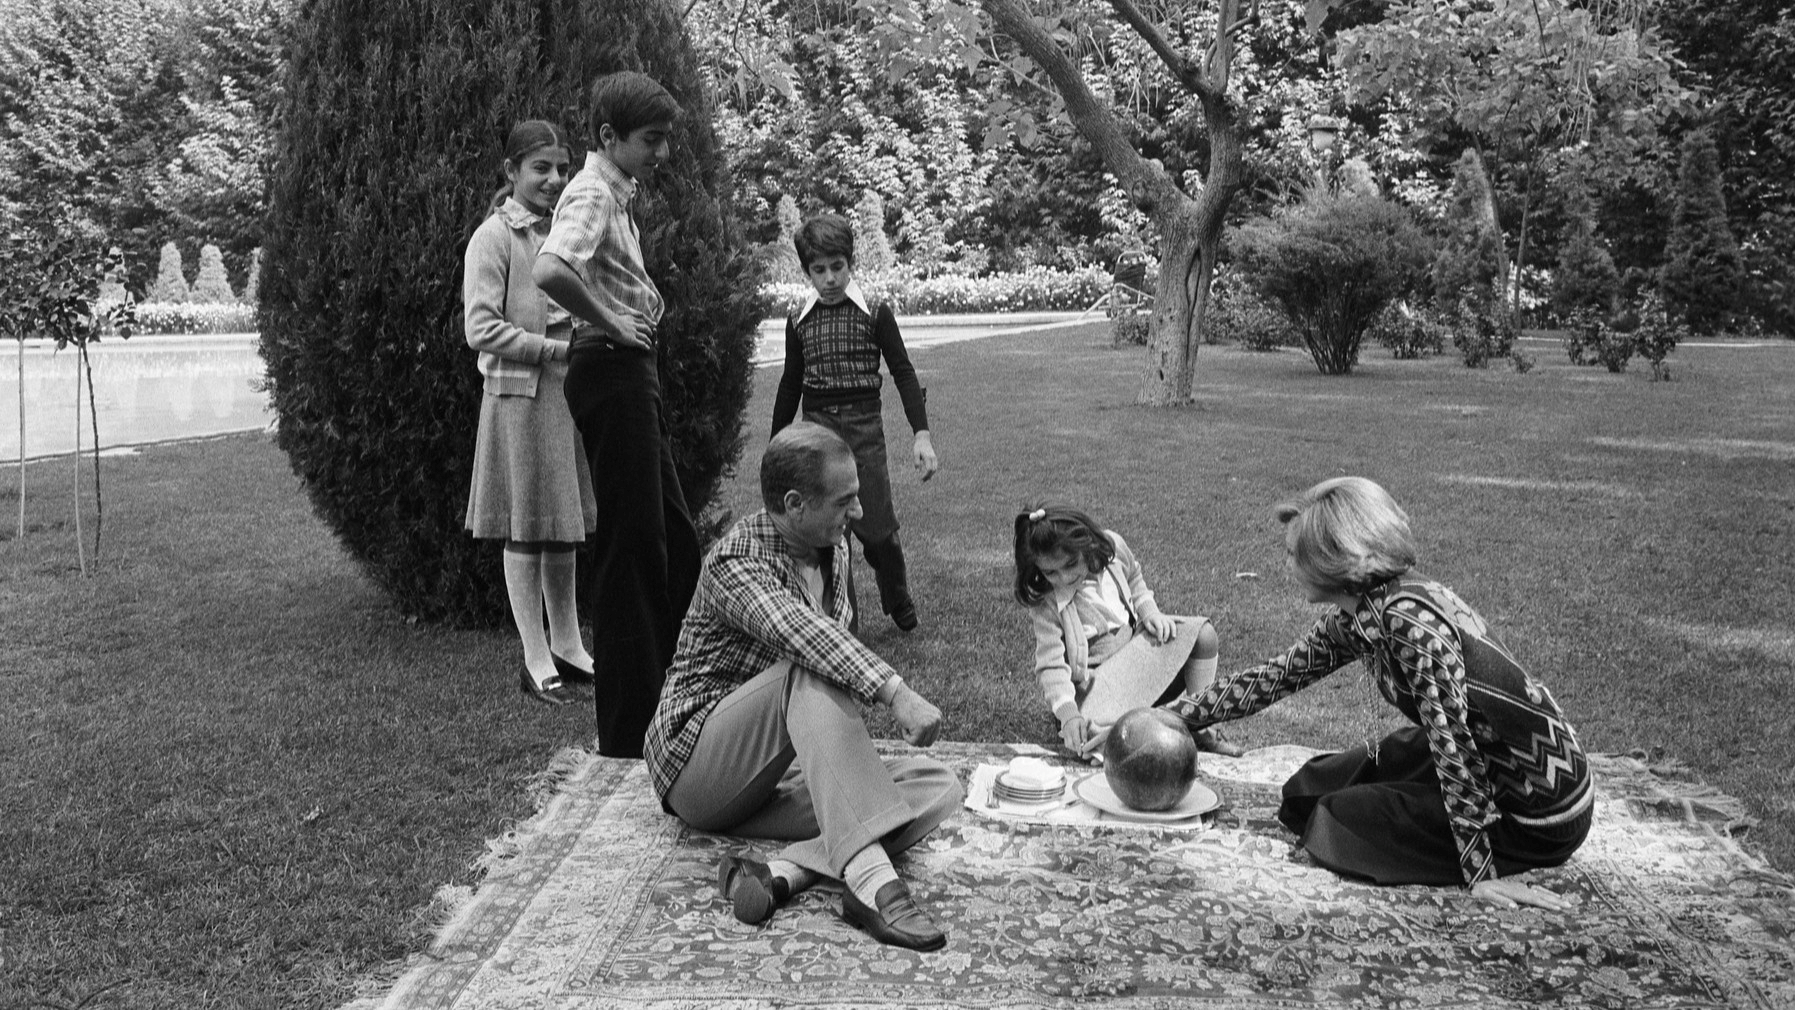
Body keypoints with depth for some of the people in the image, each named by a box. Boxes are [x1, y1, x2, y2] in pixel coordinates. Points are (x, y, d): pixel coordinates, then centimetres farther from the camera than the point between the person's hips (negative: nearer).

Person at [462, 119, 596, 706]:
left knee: (565, 526, 14)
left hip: (570, 394, 7)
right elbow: (481, 328, -15)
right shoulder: (494, 236, -8)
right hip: (519, 396, -7)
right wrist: (558, 348, -18)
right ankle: (536, 660, 10)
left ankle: (567, 646, 25)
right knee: (526, 529, 1)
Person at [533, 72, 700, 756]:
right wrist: (610, 322, -21)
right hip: (609, 371, -10)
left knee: (673, 539, 16)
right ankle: (626, 741, 3)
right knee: (630, 547, -5)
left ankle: (668, 694, 29)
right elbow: (550, 270, -34)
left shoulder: (616, 194, 17)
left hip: (632, 374, 10)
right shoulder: (593, 194, -14)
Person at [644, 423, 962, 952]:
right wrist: (895, 691, -50)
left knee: (940, 785, -12)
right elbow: (800, 633, -38)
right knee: (811, 671, -35)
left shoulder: (833, 549, 7)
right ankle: (870, 878, -47)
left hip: (780, 775, 7)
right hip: (695, 764, -7)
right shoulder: (735, 564, -18)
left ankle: (785, 872, -33)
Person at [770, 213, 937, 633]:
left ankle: (898, 598, 26)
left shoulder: (874, 314, -2)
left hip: (865, 429, -2)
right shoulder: (799, 321, 6)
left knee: (877, 530, -4)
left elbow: (904, 374, -2)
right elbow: (790, 386, 15)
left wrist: (921, 434, -11)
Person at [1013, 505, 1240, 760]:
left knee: (1204, 635, -11)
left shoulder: (1112, 546, -10)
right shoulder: (1045, 603, -23)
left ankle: (1202, 728, -1)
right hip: (1099, 677, -5)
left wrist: (1150, 612, -4)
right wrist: (1068, 714, -39)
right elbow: (1051, 666, -25)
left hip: (1138, 640, 5)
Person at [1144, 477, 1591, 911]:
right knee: (1311, 786, 10)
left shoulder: (1409, 619, -27)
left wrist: (1482, 873, -22)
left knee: (1339, 819, -5)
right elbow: (1277, 676, 12)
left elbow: (1453, 745, -26)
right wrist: (1178, 713, 14)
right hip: (1488, 766, 8)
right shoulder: (1353, 620, 0)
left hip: (1543, 815, -8)